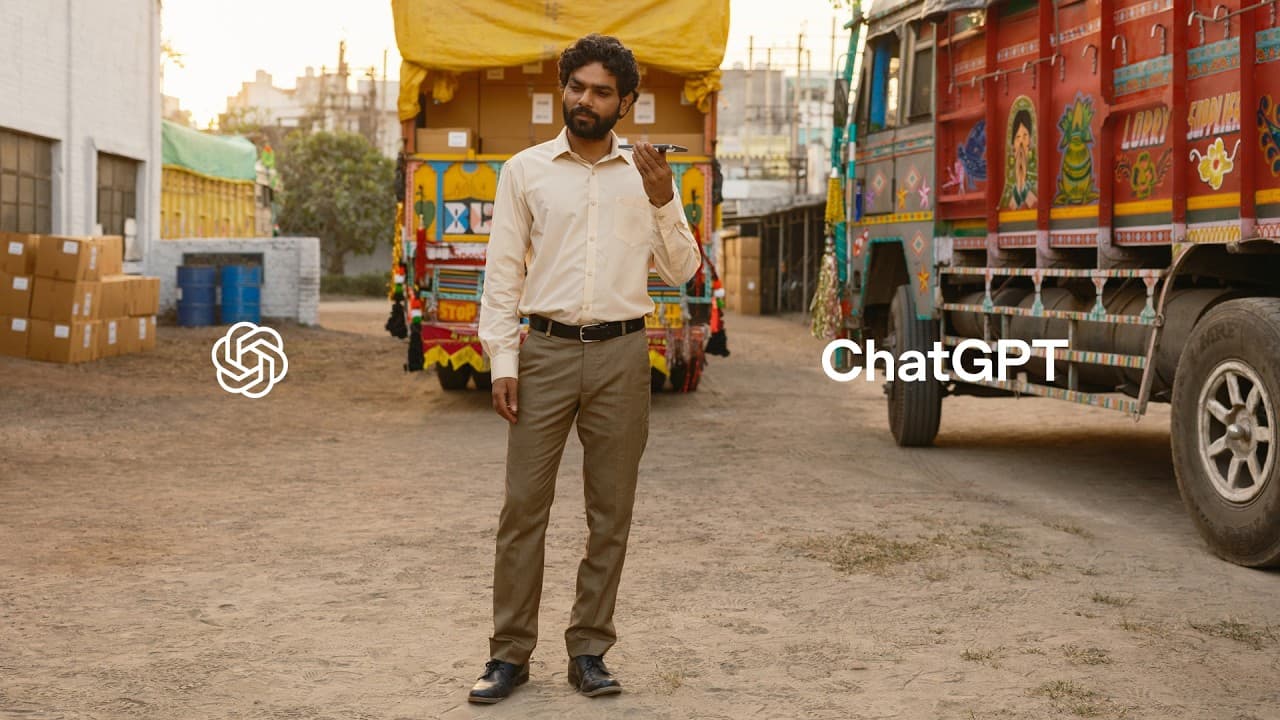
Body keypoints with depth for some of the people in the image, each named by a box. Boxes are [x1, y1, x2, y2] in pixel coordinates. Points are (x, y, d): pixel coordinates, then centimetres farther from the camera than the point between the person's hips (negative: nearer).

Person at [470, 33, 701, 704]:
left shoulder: (646, 173, 8)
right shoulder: (526, 170, 6)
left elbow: (681, 270, 6)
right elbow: (503, 270, 5)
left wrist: (662, 201, -9)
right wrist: (502, 361, -3)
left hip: (621, 353, 1)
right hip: (545, 350, -1)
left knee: (610, 512, 5)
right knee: (524, 505, -1)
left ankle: (589, 651, 15)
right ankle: (510, 654, 8)